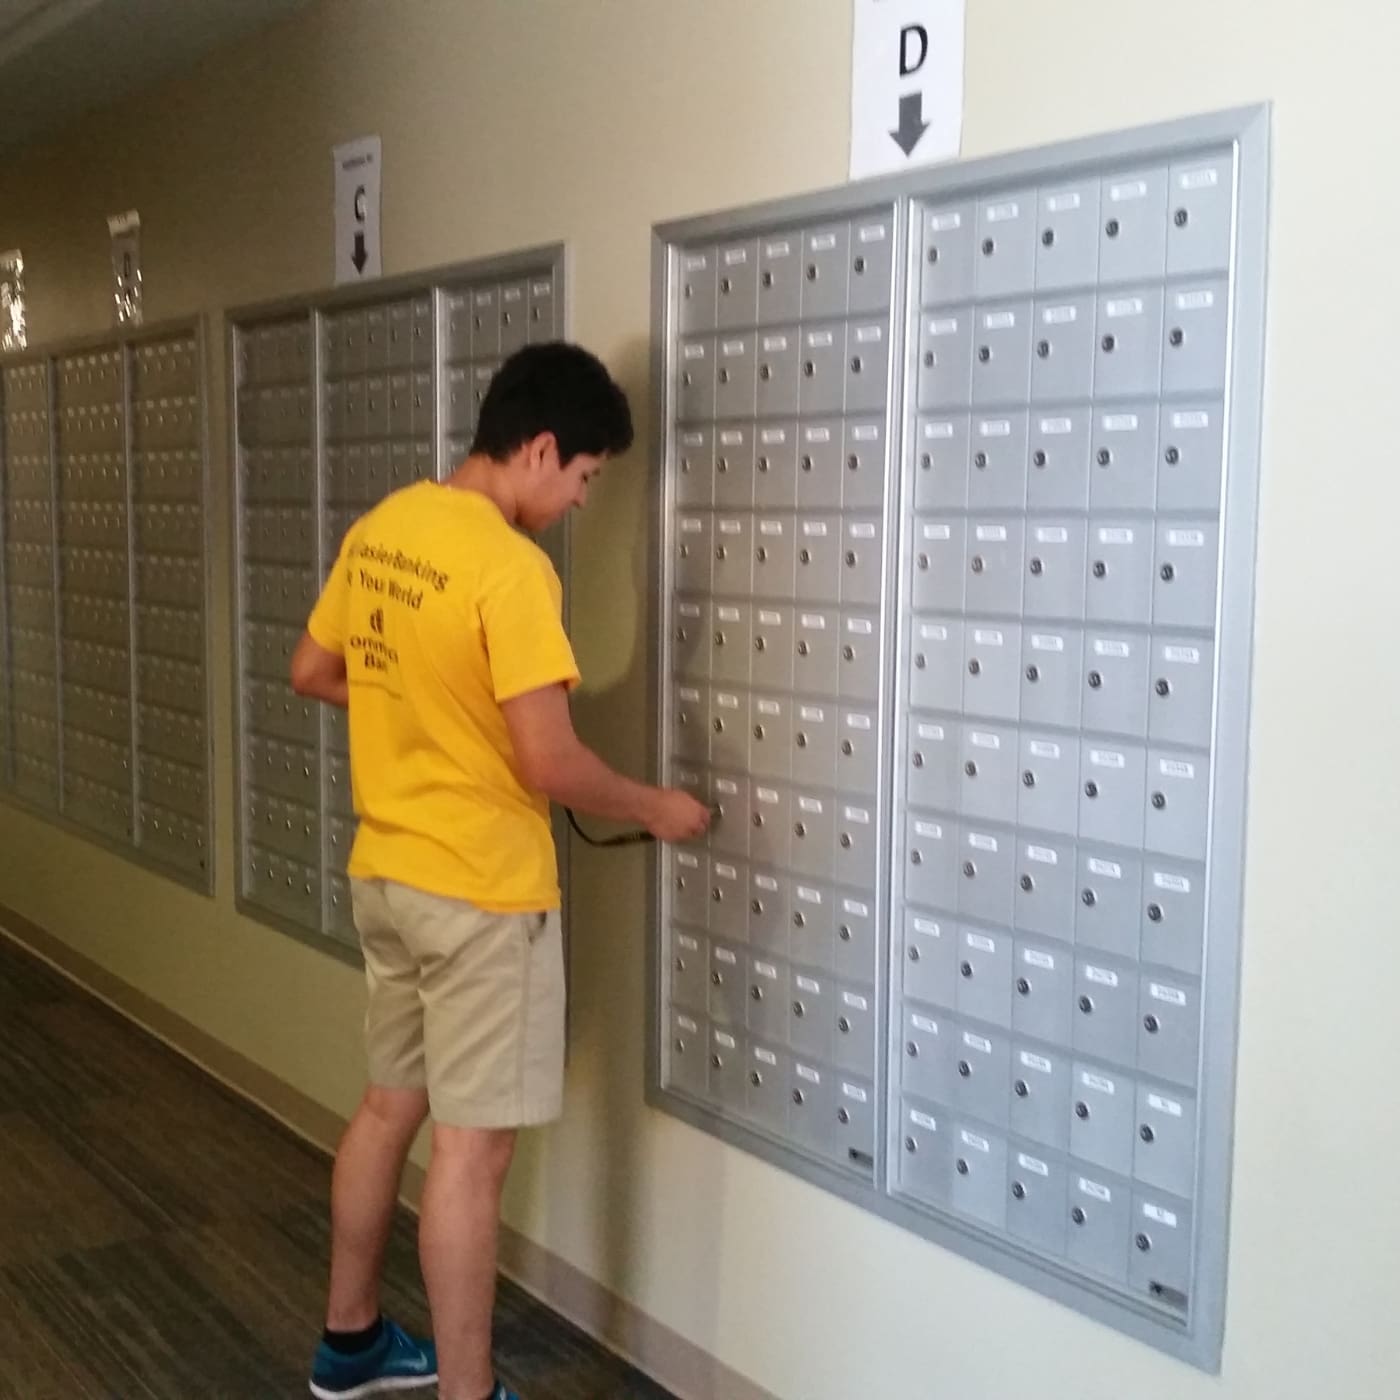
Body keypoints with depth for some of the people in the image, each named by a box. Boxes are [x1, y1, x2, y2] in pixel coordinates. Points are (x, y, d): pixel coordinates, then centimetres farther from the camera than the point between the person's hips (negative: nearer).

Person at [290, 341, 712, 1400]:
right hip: (480, 892, -9)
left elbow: (313, 672, 16)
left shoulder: (378, 530, 5)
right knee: (473, 1144, 1)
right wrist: (655, 809, -6)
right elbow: (549, 765, -22)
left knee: (391, 1105, 21)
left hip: (385, 870, 9)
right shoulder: (511, 568, -21)